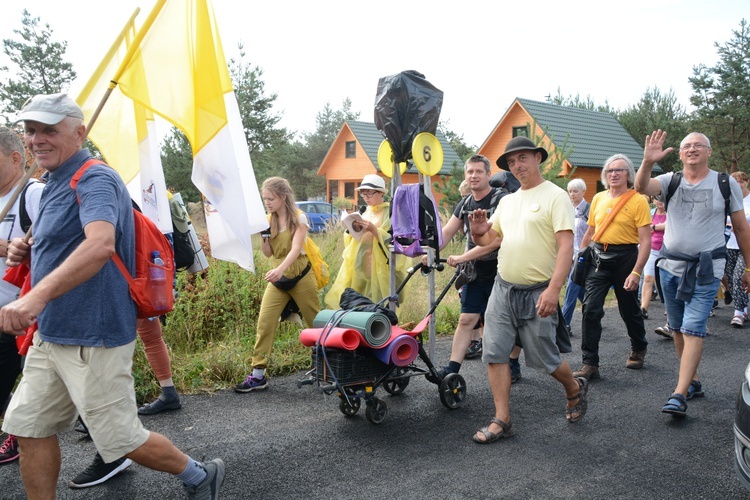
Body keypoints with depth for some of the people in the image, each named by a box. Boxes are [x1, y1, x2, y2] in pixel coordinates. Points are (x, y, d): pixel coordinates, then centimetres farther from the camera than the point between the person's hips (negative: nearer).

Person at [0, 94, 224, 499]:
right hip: (49, 335, 9)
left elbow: (100, 244, -37)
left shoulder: (95, 180, -17)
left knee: (121, 439, 2)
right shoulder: (54, 184, 14)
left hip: (92, 339, -9)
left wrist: (37, 295, -48)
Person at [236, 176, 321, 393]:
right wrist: (262, 232, -14)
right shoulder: (269, 220, 4)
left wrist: (280, 269, -40)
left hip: (300, 277, -4)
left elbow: (296, 249, -24)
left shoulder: (298, 218, -11)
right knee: (264, 323, -6)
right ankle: (258, 375, -3)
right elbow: (267, 253, 2)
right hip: (277, 278, 5)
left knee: (315, 322, 8)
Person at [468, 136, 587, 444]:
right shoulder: (507, 201, 14)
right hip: (503, 288, 6)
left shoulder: (555, 196, -8)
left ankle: (575, 389, 36)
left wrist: (554, 289, -26)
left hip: (537, 292, -6)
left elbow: (566, 246, -16)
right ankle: (502, 421, 10)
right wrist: (478, 233, -8)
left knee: (544, 358, 4)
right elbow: (489, 239, 17)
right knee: (494, 354, 0)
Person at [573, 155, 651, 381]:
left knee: (629, 310, 13)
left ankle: (638, 350, 40)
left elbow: (645, 241, -13)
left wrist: (636, 272, -20)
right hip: (599, 257, 4)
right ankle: (590, 363, -2)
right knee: (590, 309, -8)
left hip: (625, 257, -4)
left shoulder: (638, 201, -8)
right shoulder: (598, 198, 7)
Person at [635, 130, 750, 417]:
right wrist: (648, 163, -38)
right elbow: (642, 188, -18)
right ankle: (693, 381, 27)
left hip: (706, 269, -3)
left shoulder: (726, 184, 0)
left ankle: (680, 395, -13)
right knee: (677, 329, 11)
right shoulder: (670, 181, 3)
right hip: (670, 266, 4)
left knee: (693, 329, -12)